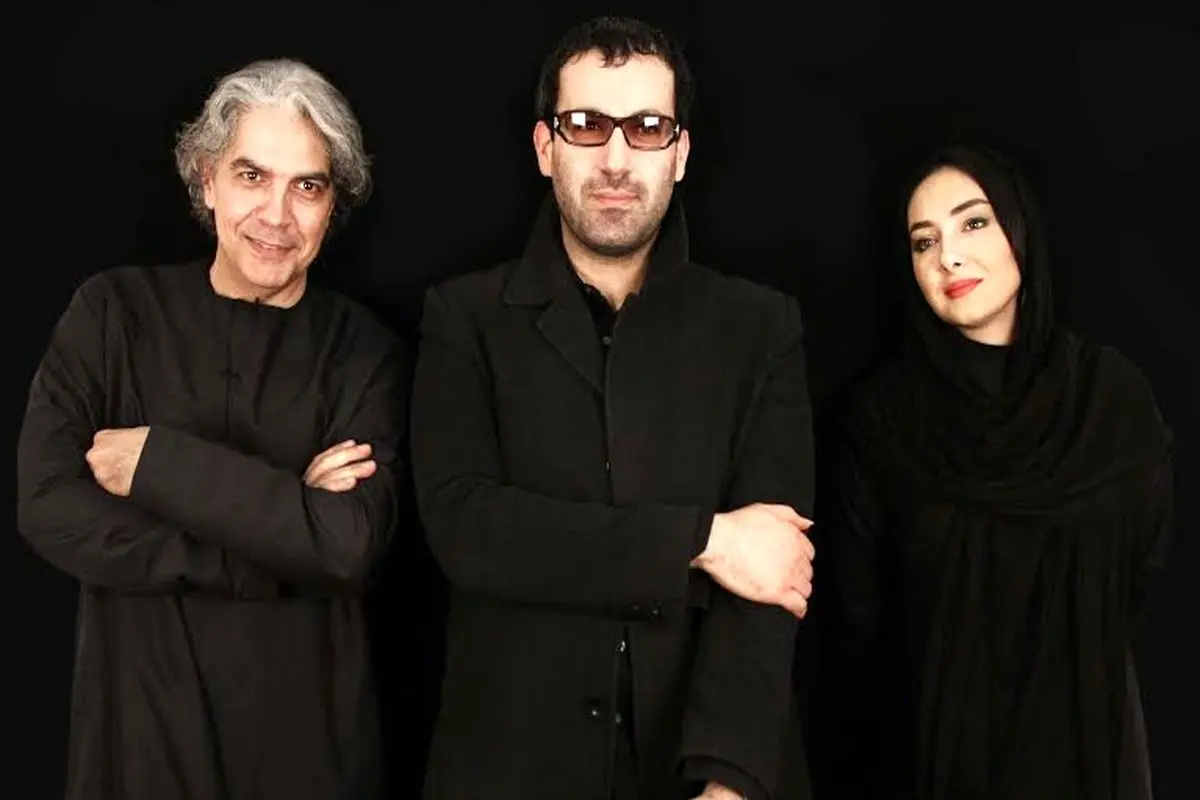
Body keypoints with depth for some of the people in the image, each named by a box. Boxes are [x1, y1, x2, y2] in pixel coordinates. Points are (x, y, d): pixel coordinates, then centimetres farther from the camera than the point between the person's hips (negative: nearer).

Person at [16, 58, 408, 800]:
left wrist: (159, 461, -17)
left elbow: (350, 541, -17)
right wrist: (280, 545, -16)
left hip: (307, 725, 0)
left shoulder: (364, 350, -3)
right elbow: (48, 508, -13)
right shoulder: (113, 311, -2)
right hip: (138, 713, 0)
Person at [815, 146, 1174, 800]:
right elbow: (858, 603, -5)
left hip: (1080, 728, 1)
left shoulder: (1114, 394, -7)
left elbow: (1142, 568, 1)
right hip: (925, 741, 0)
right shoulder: (883, 410, -8)